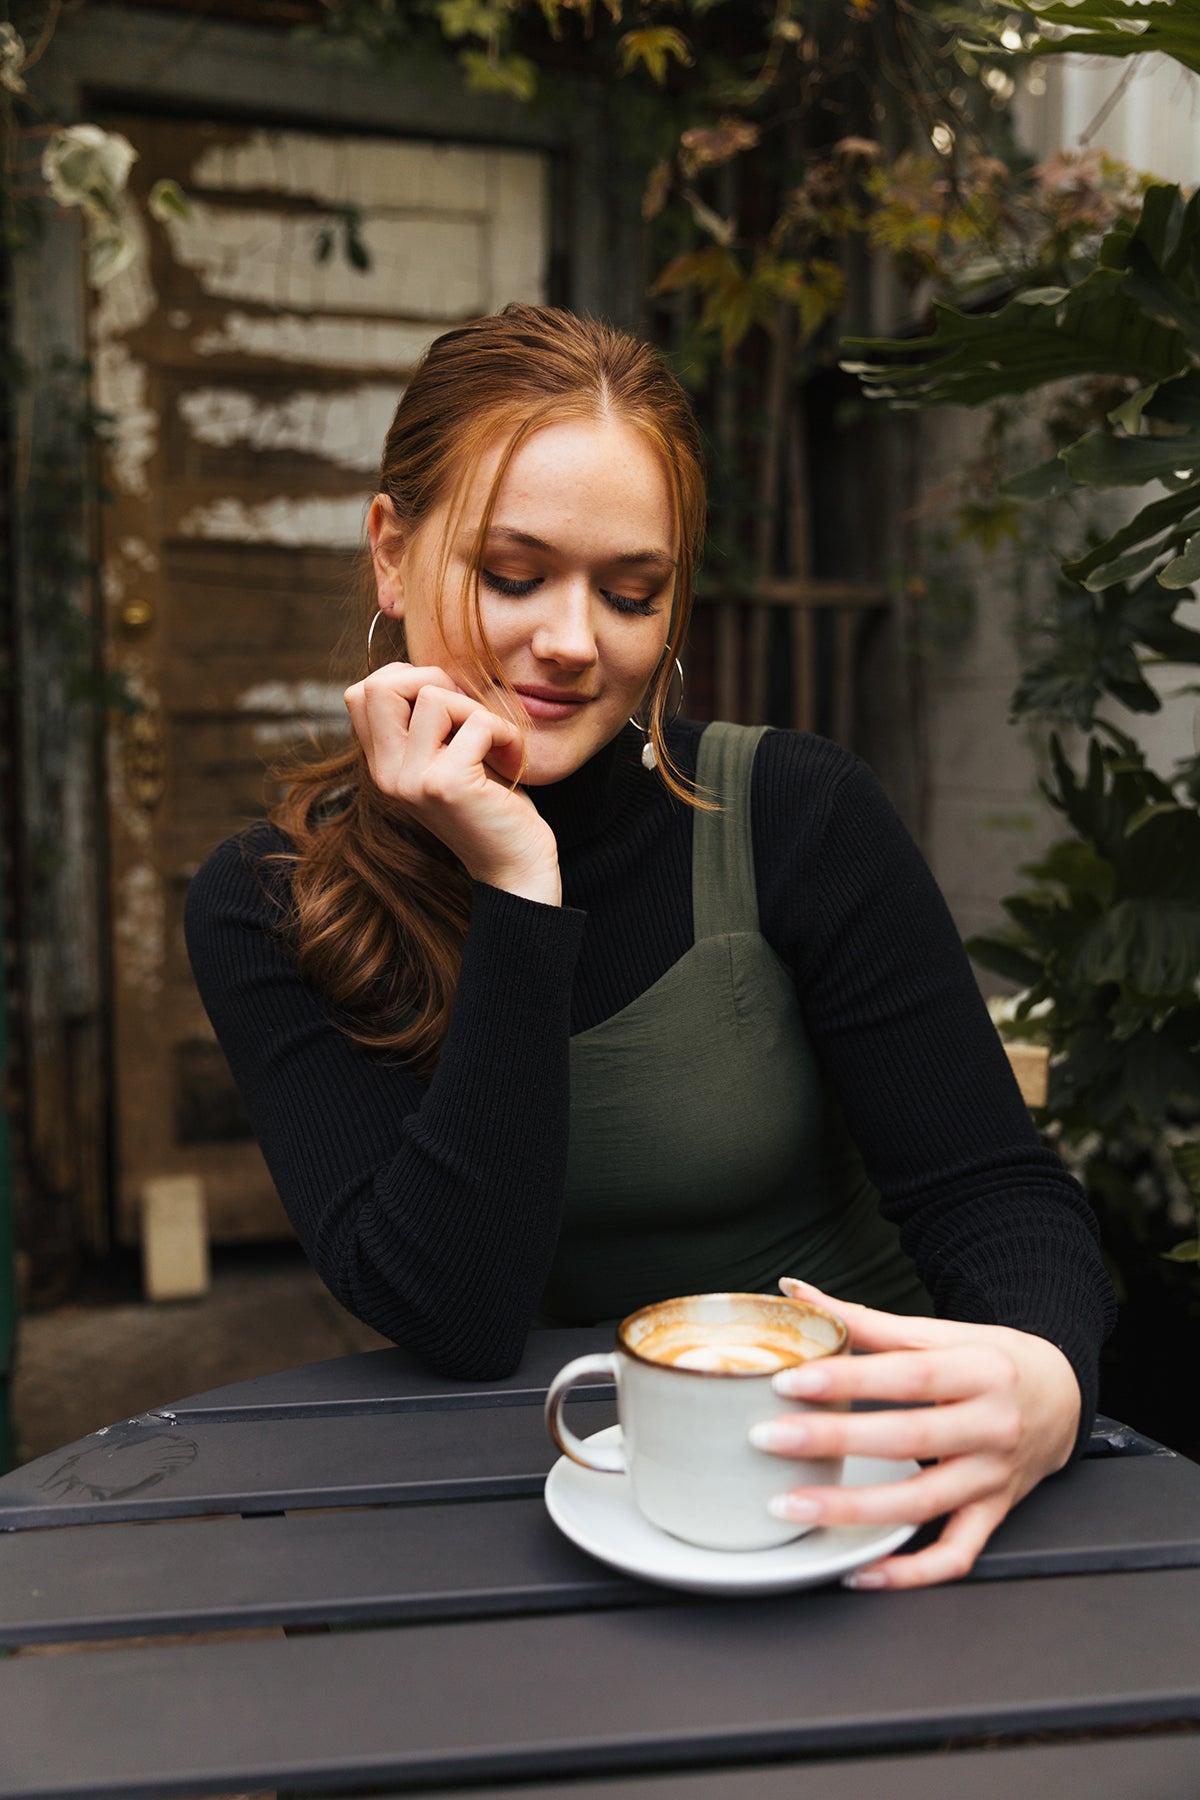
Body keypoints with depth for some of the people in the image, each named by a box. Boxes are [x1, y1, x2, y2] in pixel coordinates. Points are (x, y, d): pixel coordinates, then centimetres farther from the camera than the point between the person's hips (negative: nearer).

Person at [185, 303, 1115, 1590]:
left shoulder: (798, 815, -10)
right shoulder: (263, 909, -9)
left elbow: (994, 1193, -10)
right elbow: (454, 1318, -18)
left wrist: (1042, 1379, -32)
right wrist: (516, 891, -24)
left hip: (849, 1473, 1)